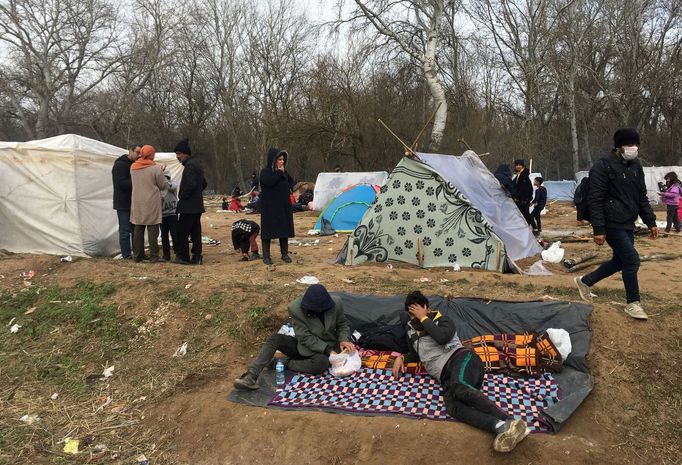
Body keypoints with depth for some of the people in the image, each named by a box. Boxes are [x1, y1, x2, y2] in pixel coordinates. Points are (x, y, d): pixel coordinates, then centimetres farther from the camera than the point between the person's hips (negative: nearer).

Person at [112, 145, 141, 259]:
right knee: (125, 230, -3)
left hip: (133, 203, 8)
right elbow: (121, 183, -20)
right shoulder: (120, 165, -9)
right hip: (123, 203, -8)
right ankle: (127, 256, 2)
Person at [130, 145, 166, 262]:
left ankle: (137, 255, 18)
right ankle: (153, 256, 5)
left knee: (138, 229, 12)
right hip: (152, 203, -4)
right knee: (152, 230, 2)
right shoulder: (156, 168, -11)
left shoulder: (133, 167, 3)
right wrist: (161, 172, 12)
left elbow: (135, 182, 13)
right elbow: (162, 185, -5)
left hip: (137, 204, 4)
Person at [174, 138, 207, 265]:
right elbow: (203, 184, 25)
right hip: (197, 205, 10)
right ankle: (197, 256, 13)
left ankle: (183, 257, 1)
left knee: (182, 232, -3)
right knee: (195, 232, 10)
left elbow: (190, 184, -26)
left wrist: (182, 196, -13)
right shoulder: (197, 164, 17)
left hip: (188, 206, -10)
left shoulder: (189, 165, -14)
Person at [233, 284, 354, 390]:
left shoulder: (336, 303, -18)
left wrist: (343, 340, -20)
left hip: (326, 347, -1)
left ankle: (284, 364, -16)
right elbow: (305, 337, -22)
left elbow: (343, 324, 0)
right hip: (304, 346, 1)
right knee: (275, 339, -23)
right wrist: (328, 350, -29)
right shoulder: (295, 308, -22)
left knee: (321, 362, -36)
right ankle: (251, 377, -32)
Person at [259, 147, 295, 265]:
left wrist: (284, 174, -1)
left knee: (284, 229, 7)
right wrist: (279, 173, -15)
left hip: (284, 206, 6)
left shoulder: (283, 171, 11)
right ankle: (266, 256, 7)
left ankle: (285, 254, 17)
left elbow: (291, 182, 15)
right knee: (268, 230, -2)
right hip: (269, 207, -6)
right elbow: (269, 182, -25)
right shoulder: (265, 171, -7)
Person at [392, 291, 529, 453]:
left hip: (460, 357, -3)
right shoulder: (411, 330, 29)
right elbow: (416, 354, 43)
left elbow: (443, 337, -10)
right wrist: (401, 358, 21)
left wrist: (424, 318, 1)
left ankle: (509, 422, -49)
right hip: (446, 377, 4)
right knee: (452, 407, -33)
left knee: (459, 387, -41)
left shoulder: (442, 320, 13)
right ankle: (500, 427, -54)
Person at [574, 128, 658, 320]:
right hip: (612, 224, -8)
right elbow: (595, 200, -17)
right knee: (632, 259, -10)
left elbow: (642, 197, 18)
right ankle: (632, 303, 6)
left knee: (620, 261, 13)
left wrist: (651, 222, 13)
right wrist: (598, 230, -20)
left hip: (628, 224, 8)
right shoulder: (603, 167, -13)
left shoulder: (636, 167, 11)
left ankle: (585, 281, 31)